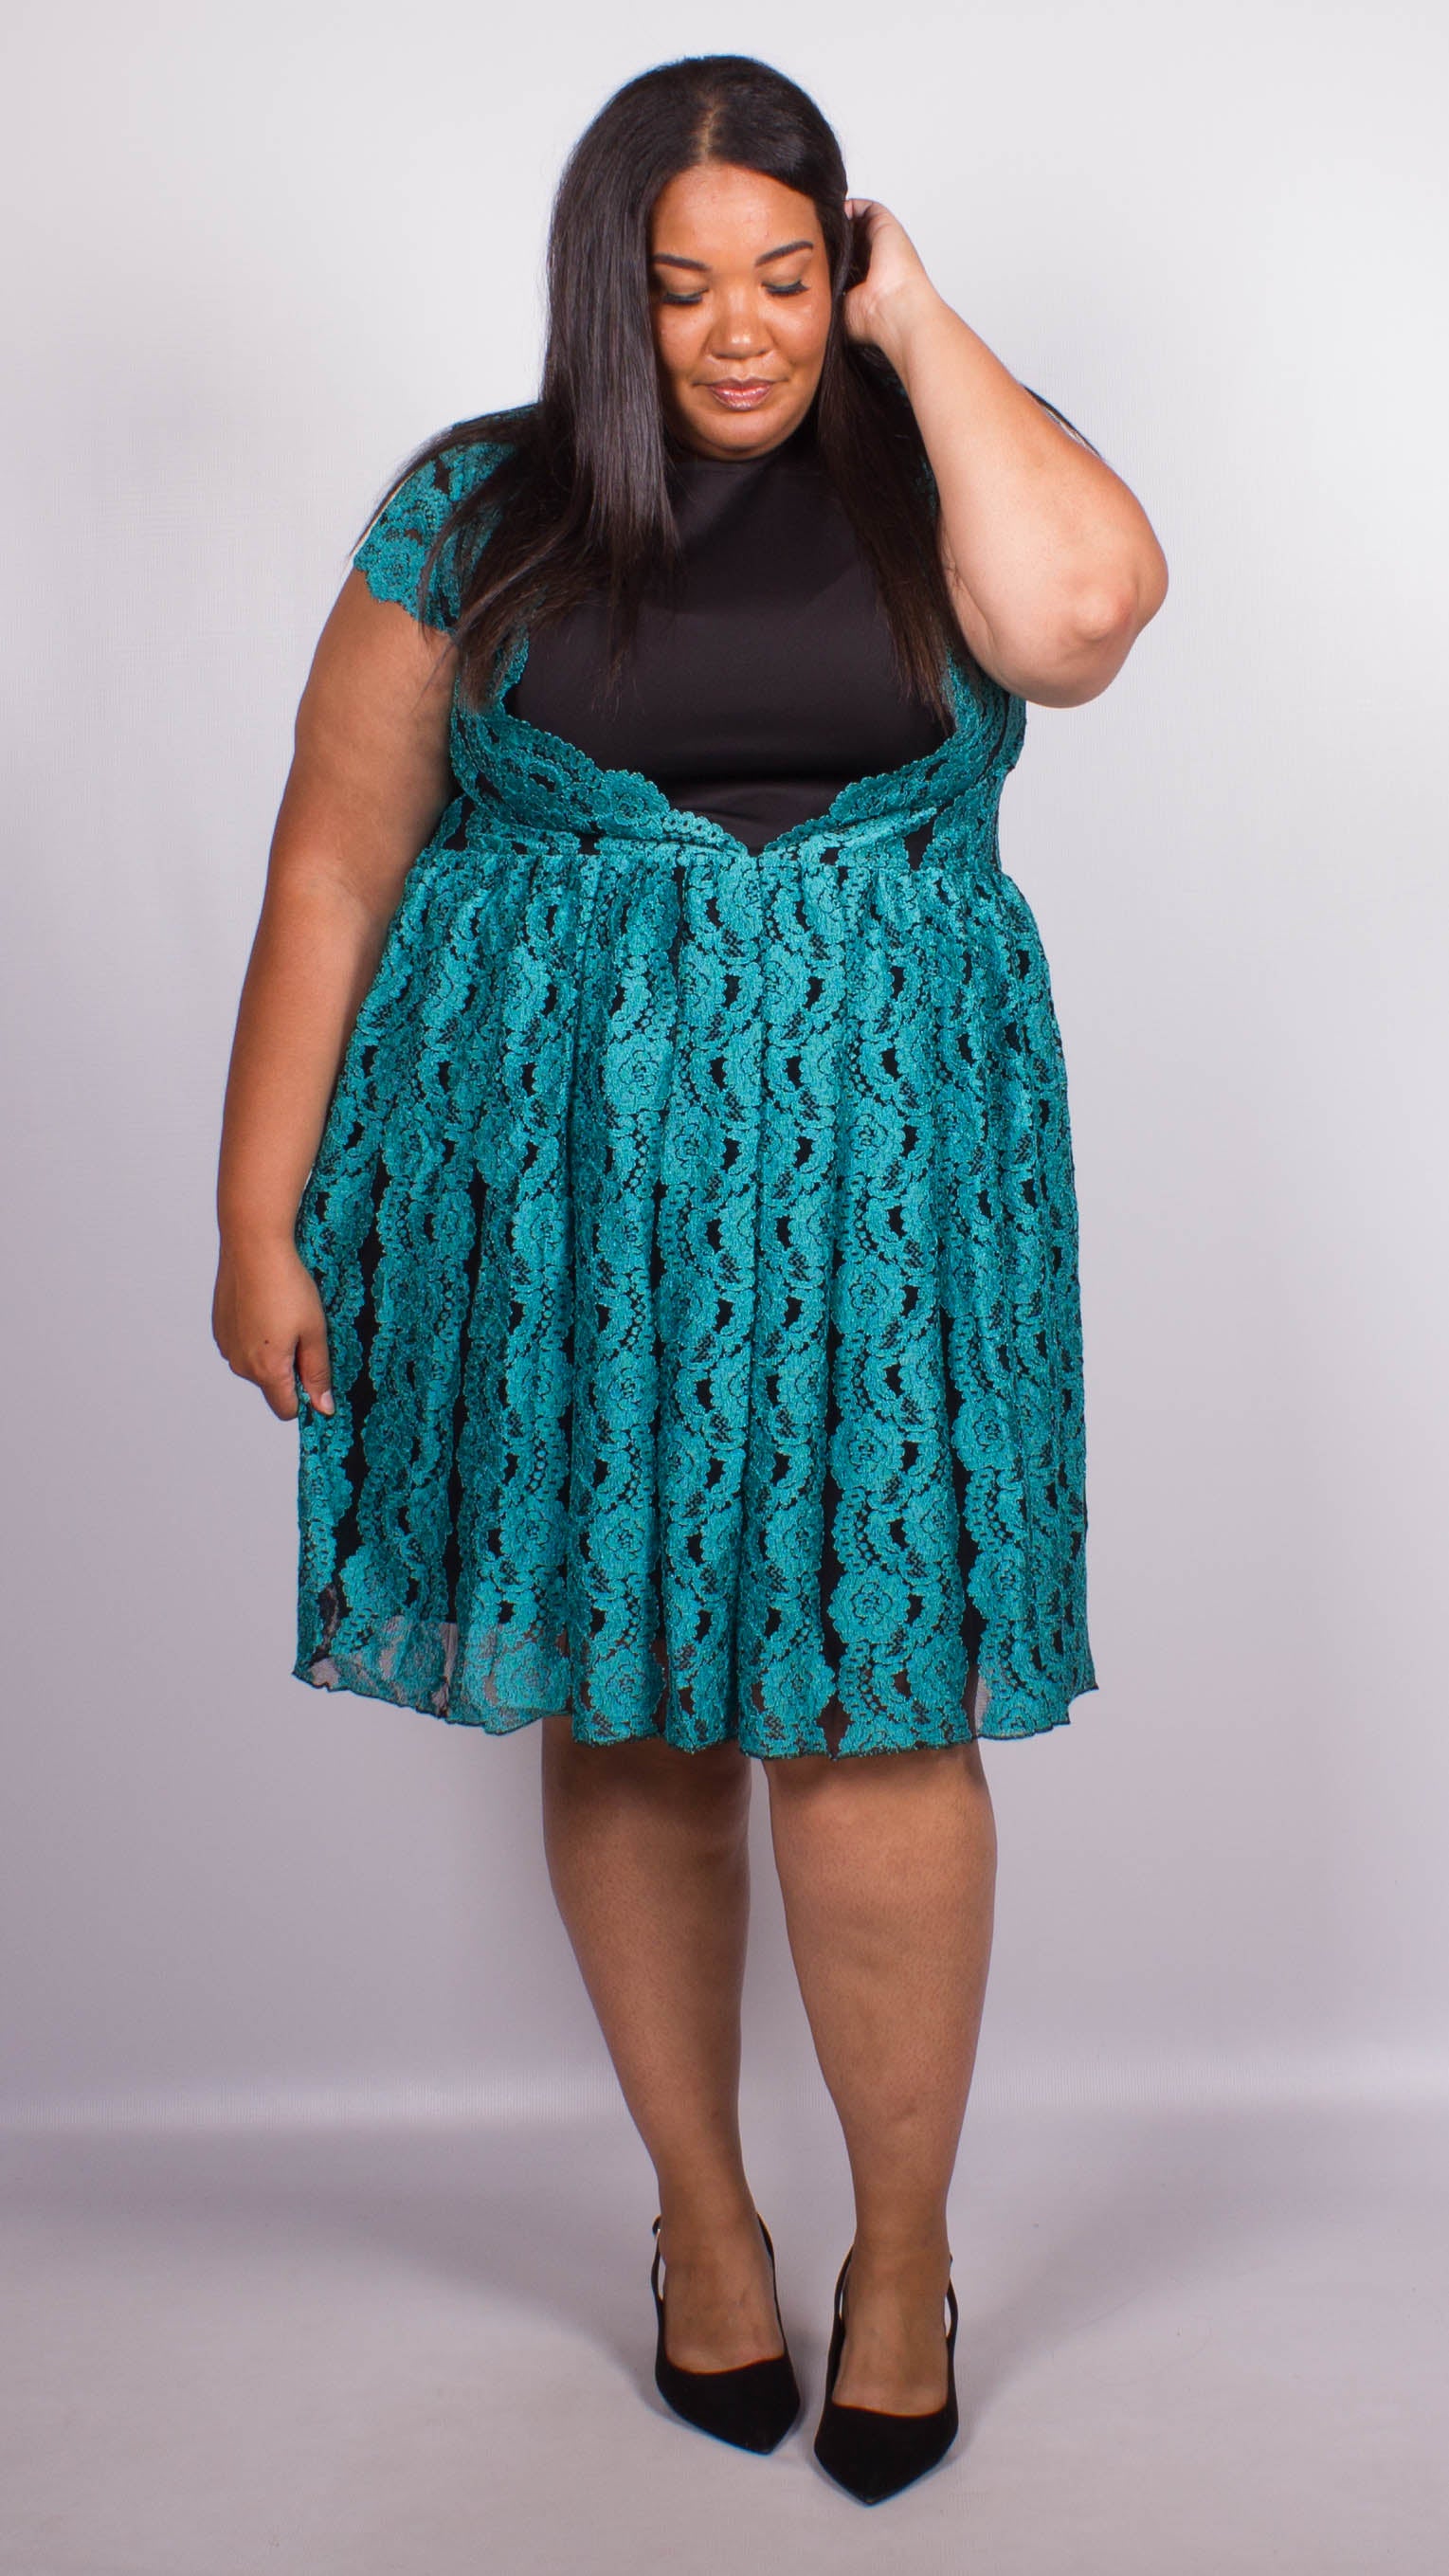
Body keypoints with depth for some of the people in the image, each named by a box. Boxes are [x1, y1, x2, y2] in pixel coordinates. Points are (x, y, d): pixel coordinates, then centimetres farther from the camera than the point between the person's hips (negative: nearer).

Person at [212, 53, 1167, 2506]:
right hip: (560, 1188, 1)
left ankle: (904, 2239, 21)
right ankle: (701, 2211, 30)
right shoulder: (478, 512, 4)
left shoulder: (926, 485, 5)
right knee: (626, 1716, 9)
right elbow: (332, 872, 3)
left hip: (874, 1182, 0)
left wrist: (922, 318, -6)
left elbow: (1088, 606, -19)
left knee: (868, 1715, -2)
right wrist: (259, 1221, -1)